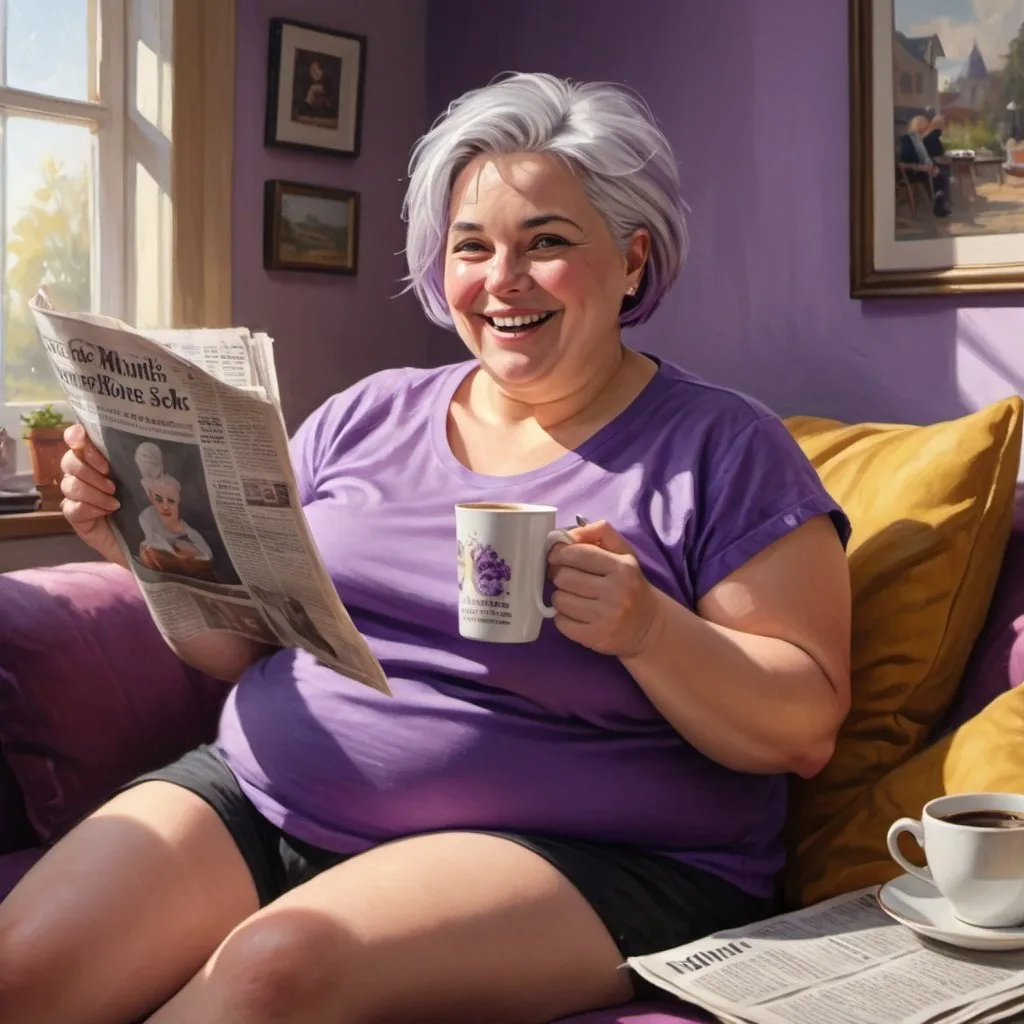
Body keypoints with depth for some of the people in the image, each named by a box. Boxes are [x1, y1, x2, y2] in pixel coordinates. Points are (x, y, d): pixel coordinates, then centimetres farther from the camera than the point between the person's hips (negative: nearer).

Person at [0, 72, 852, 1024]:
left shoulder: (721, 448, -1)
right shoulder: (363, 416, 12)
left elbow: (808, 727, -6)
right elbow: (242, 641, 16)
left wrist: (649, 629, -22)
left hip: (573, 861, -3)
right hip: (260, 800, 4)